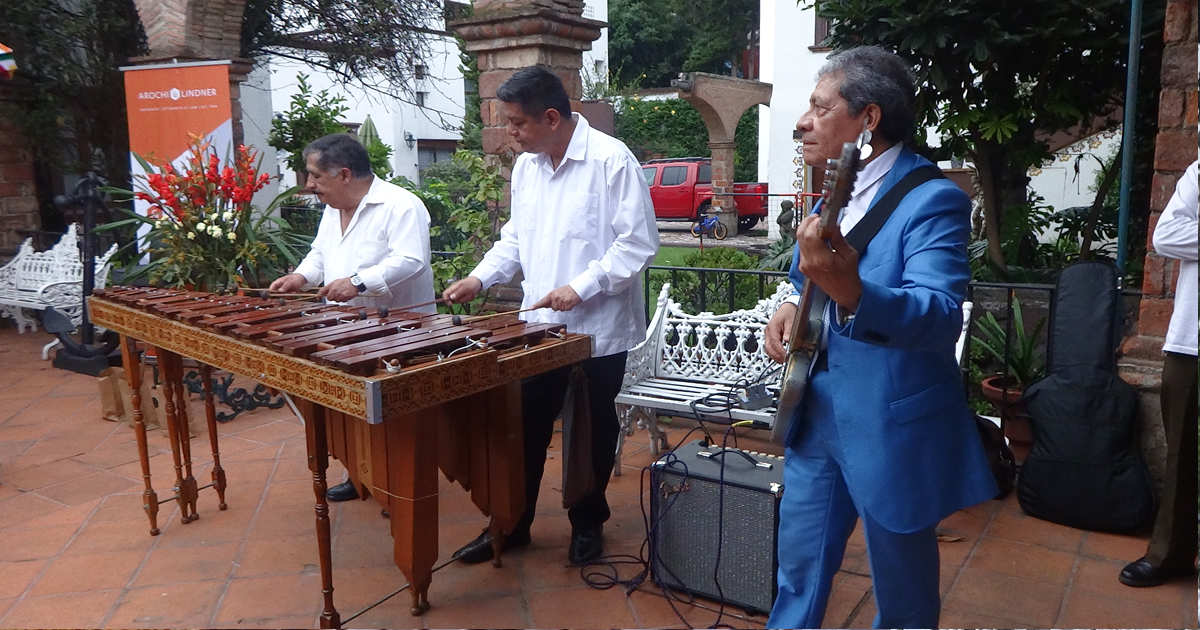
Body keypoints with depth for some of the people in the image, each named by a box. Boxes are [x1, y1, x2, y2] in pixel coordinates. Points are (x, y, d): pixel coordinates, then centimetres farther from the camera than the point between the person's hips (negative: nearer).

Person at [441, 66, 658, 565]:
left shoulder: (612, 160, -13)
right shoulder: (525, 166, 9)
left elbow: (638, 243, -15)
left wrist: (580, 287, -21)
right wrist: (480, 278, 4)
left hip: (599, 329, -5)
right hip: (540, 325, 6)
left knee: (595, 431, 10)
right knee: (526, 427, 9)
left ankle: (587, 523, 28)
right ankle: (511, 524, 24)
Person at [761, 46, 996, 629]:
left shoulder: (932, 199, -17)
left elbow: (942, 316, -30)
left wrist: (852, 293, -48)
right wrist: (793, 307, -2)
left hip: (891, 427, -7)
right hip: (816, 416, 7)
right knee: (799, 566, 18)